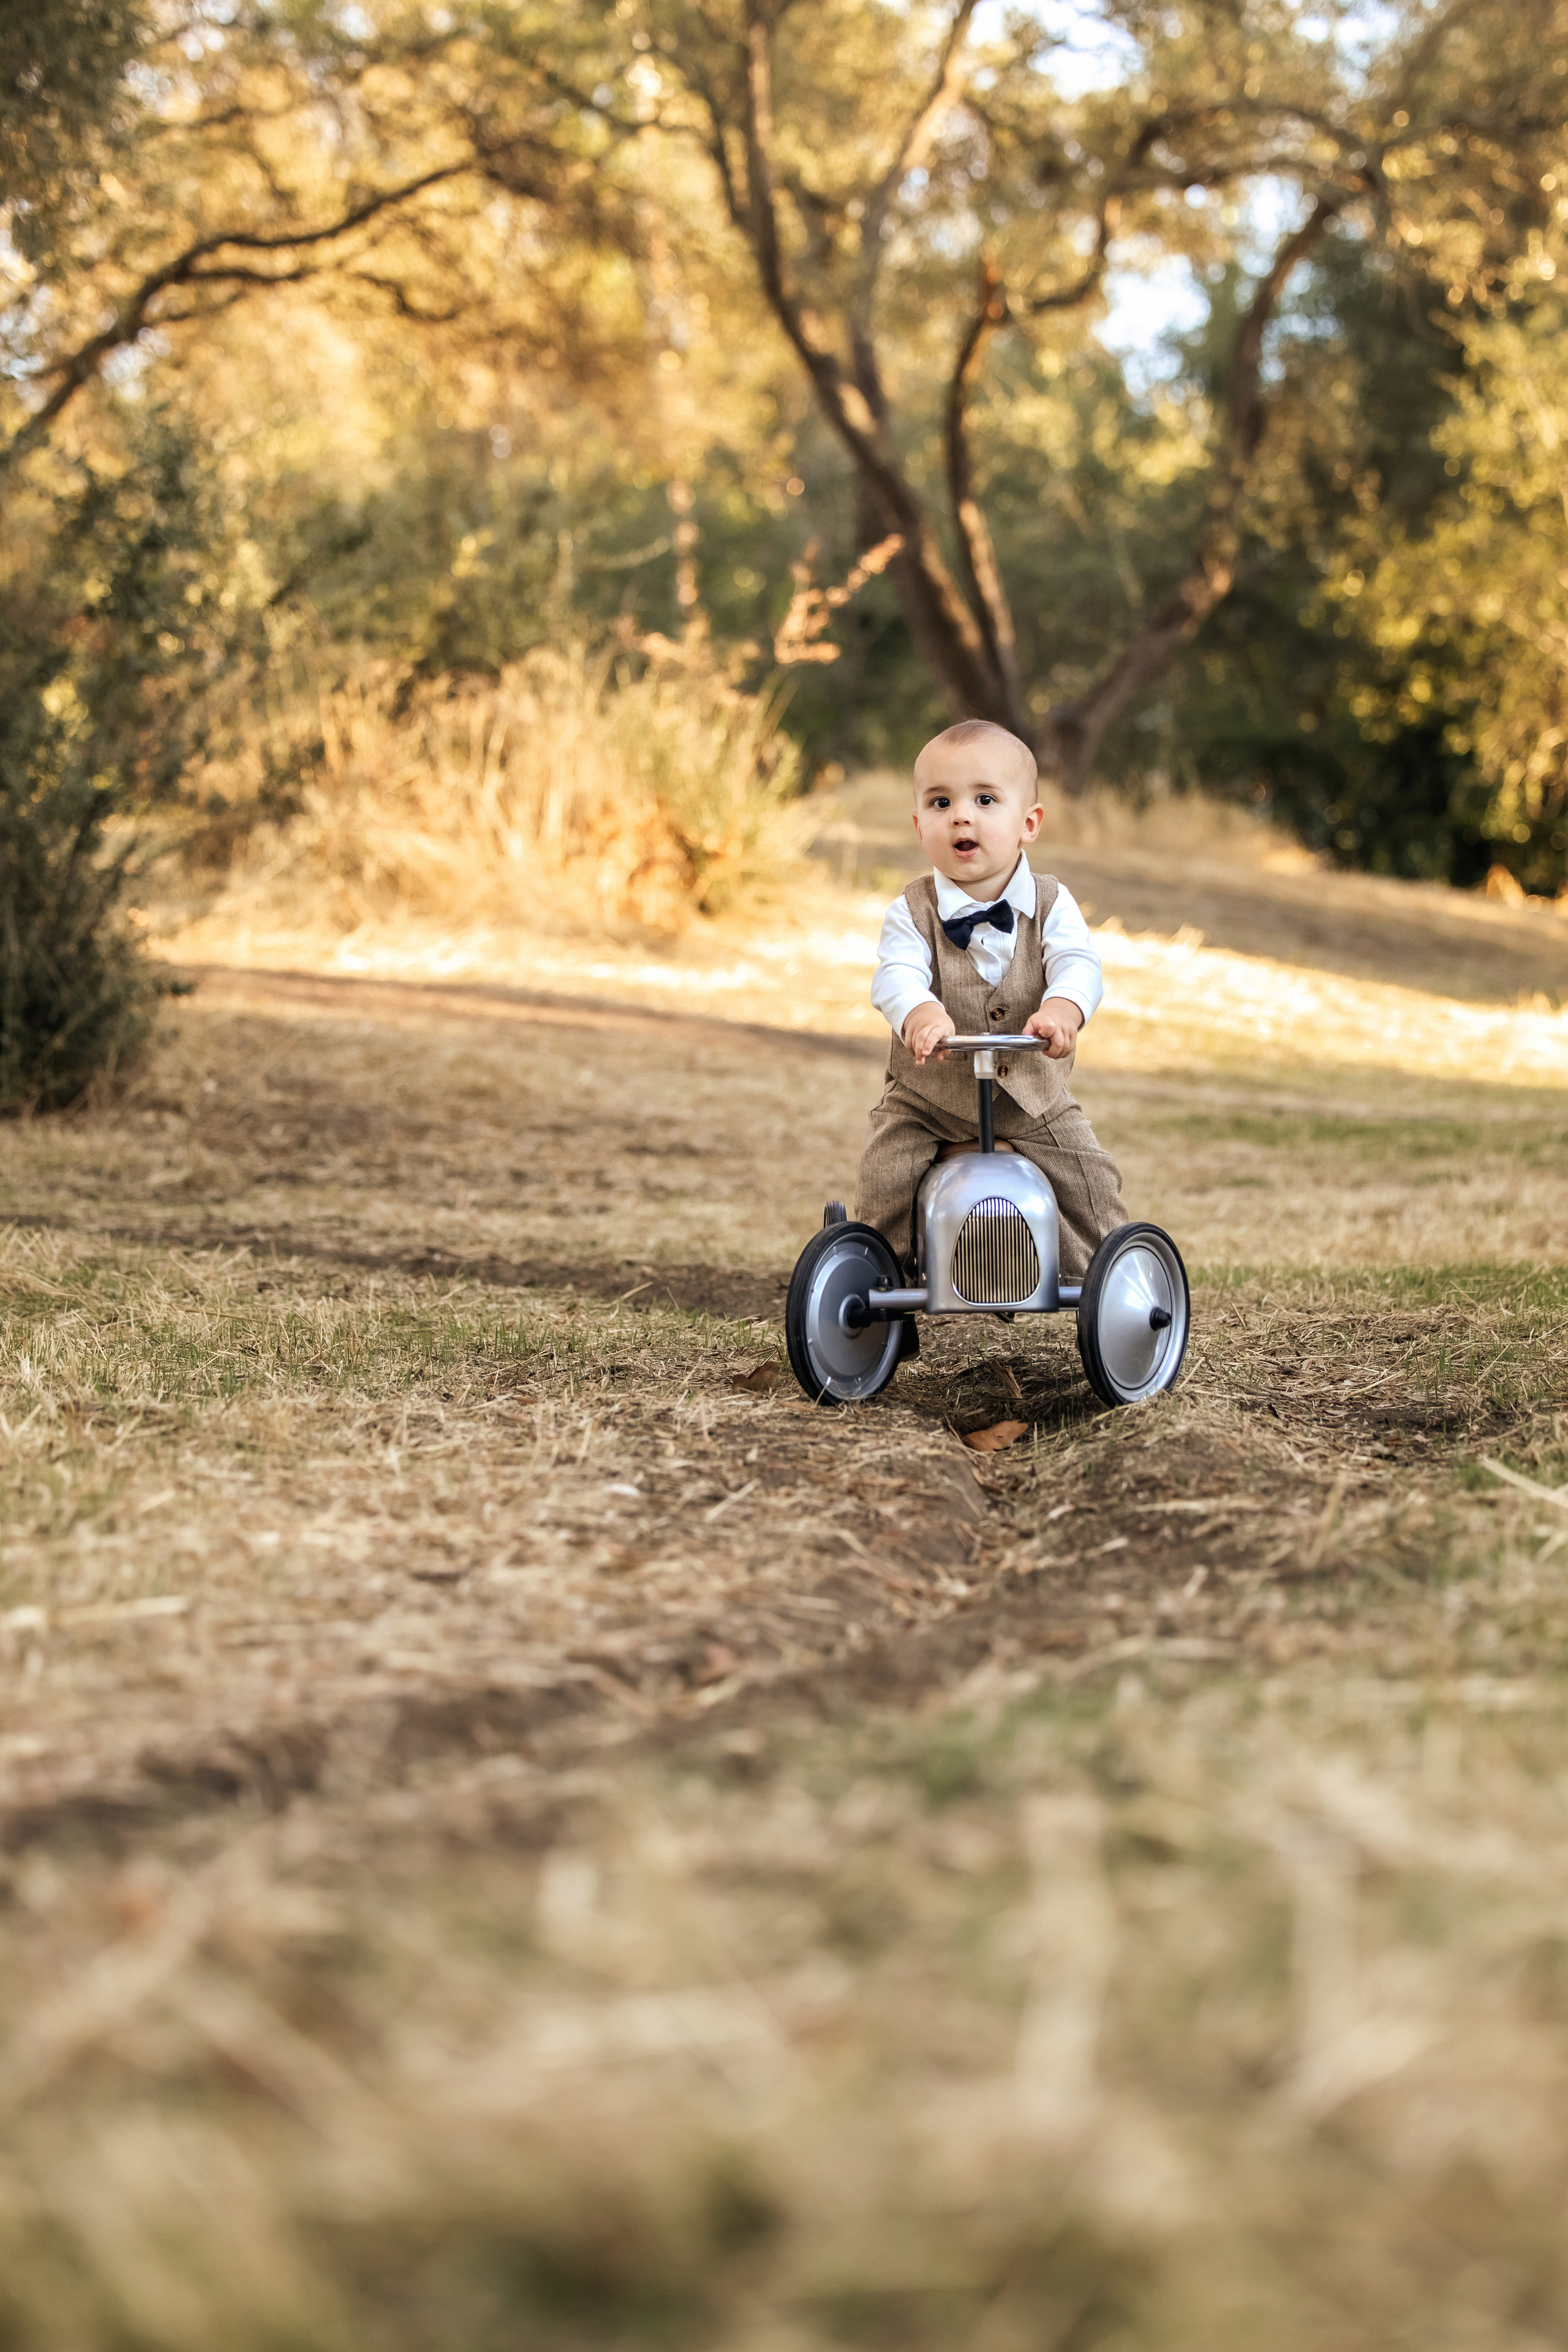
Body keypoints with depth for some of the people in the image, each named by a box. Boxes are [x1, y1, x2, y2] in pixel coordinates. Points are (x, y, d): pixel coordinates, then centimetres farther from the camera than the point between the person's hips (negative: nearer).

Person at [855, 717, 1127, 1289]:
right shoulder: (913, 913, -11)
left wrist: (1061, 1008, -48)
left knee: (1091, 1182, -7)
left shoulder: (1051, 905, -7)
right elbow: (897, 975, -28)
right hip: (926, 1101, -1)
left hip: (1033, 1101, 1)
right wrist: (921, 1012, -53)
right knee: (885, 1181, -17)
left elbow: (1077, 963, -23)